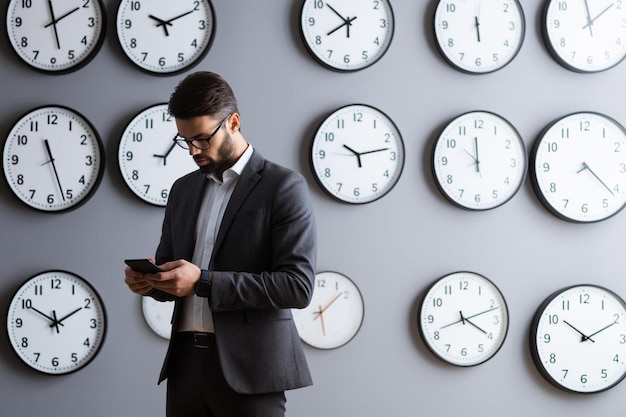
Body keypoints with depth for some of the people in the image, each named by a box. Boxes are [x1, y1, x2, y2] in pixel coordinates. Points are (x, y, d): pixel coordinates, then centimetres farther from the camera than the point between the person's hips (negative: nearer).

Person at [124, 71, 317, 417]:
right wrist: (149, 280, -2)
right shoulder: (183, 189, 15)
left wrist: (203, 281, -20)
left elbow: (298, 286, -14)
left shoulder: (283, 186, -6)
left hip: (248, 367, -6)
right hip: (186, 363, 6)